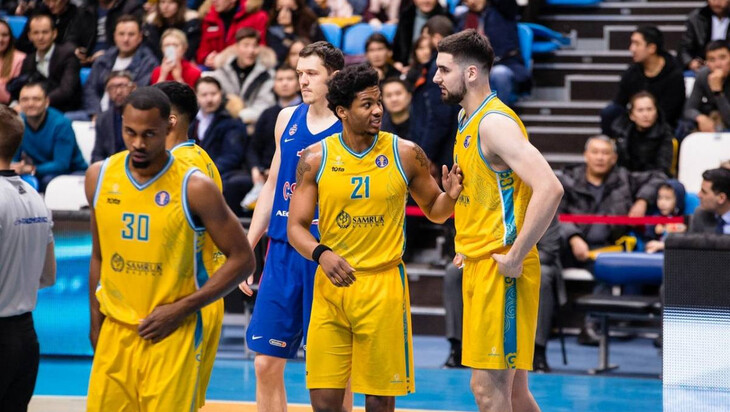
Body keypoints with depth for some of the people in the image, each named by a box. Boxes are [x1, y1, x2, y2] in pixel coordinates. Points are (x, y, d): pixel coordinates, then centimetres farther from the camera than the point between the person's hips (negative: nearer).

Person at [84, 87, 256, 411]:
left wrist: (180, 310, -13)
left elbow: (242, 259, -7)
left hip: (173, 335, -4)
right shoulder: (99, 177, 3)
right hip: (114, 332, 4)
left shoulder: (194, 188, -11)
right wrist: (96, 325, 12)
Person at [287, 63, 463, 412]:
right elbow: (296, 227, 0)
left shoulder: (406, 154, -1)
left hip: (383, 286, -1)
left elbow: (434, 211, 11)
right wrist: (321, 254, -20)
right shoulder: (315, 158, 0)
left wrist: (450, 196, -12)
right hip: (331, 284, 1)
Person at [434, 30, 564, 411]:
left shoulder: (495, 122, -16)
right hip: (477, 265, 10)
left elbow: (549, 189, -26)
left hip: (500, 268, -10)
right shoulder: (466, 118, 14)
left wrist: (515, 256, -23)